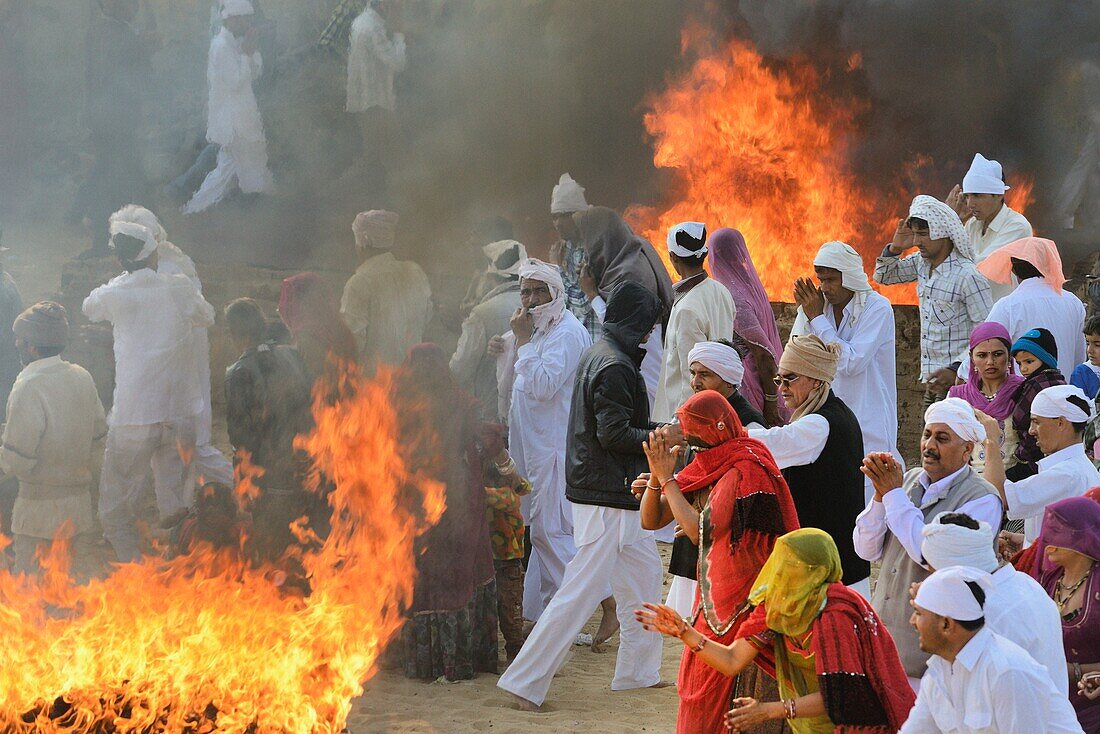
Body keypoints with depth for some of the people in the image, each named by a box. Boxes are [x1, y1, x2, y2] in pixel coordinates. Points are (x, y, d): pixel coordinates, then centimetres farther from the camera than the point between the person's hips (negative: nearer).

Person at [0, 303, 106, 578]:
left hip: (39, 506, -7)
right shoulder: (82, 377, 2)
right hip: (80, 502, 7)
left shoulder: (28, 387, -18)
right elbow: (98, 437, 11)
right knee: (79, 578, 14)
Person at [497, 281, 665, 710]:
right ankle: (526, 681, -6)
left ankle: (637, 671, 28)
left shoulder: (599, 354, 12)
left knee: (644, 574, 19)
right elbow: (615, 434, -23)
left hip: (616, 494, 11)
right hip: (607, 496, -11)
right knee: (583, 590, -8)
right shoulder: (614, 367, -19)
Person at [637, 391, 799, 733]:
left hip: (736, 602, -8)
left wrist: (666, 477, -15)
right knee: (695, 682, 11)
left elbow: (700, 531, -22)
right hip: (712, 596, 8)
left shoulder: (746, 469, -17)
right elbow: (650, 520, 11)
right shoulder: (705, 467, 9)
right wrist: (656, 475, -6)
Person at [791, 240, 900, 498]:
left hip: (868, 426, -5)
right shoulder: (819, 304, 7)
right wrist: (806, 312, -7)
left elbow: (851, 362, -17)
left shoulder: (877, 308, -9)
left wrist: (817, 318, -13)